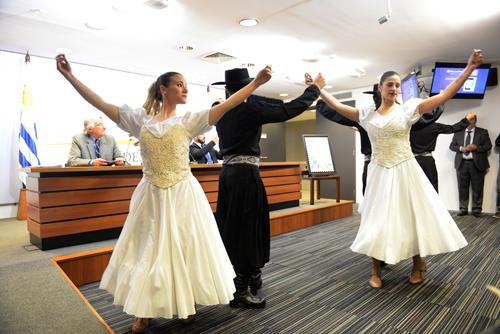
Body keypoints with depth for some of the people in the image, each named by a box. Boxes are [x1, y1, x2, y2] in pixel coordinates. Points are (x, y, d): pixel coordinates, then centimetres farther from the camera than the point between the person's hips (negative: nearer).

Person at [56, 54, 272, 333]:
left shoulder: (189, 120, 0)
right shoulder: (141, 118, 5)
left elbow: (225, 106, -8)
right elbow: (102, 104, 4)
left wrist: (256, 82, -14)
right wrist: (70, 77, 1)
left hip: (182, 195, -1)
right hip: (151, 195, 2)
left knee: (183, 247, 8)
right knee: (149, 248, 10)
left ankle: (186, 302, 31)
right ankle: (145, 310, 28)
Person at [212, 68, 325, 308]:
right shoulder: (250, 109, -13)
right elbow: (289, 109, -11)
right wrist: (315, 88, 2)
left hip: (227, 172, 8)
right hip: (245, 174, -8)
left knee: (230, 228, 16)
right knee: (247, 227, -1)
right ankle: (241, 290, 8)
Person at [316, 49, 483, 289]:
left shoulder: (407, 109, 0)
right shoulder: (367, 114, 5)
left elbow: (444, 95, -5)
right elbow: (337, 106, 7)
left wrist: (470, 67, -10)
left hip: (404, 172, -1)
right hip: (380, 174, 1)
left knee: (412, 215, 7)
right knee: (377, 219, 5)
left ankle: (418, 266, 29)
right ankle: (375, 271, 19)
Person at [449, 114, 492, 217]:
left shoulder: (483, 132, 8)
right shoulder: (458, 132, 13)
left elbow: (488, 146, 2)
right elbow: (452, 146, 9)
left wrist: (476, 147, -14)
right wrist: (461, 148, -9)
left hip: (477, 164, -1)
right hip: (462, 163, 2)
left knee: (477, 189, 0)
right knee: (462, 188, 3)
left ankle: (476, 209, 9)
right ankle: (463, 209, 11)